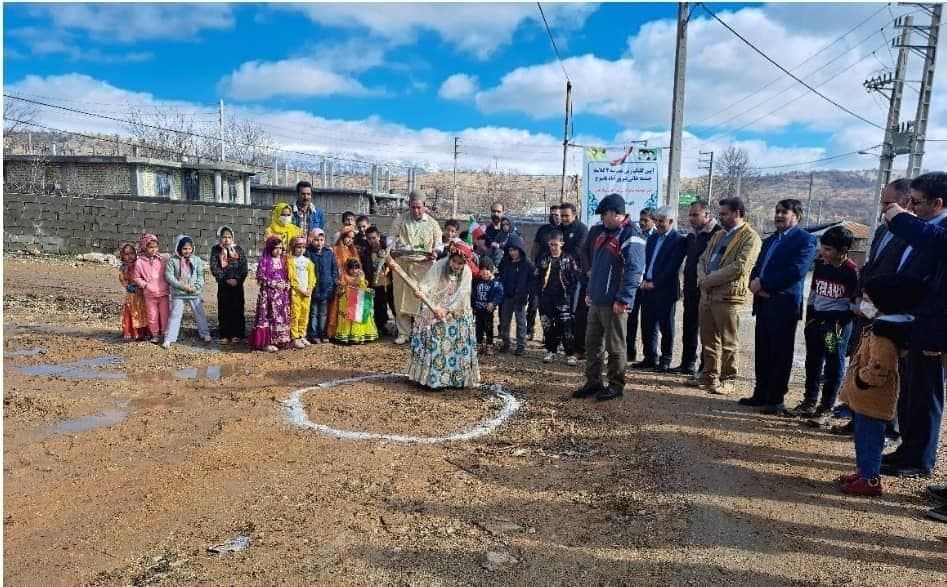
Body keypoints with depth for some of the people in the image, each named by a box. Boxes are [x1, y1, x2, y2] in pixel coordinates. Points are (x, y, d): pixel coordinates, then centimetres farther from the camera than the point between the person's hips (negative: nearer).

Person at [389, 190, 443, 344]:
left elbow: (438, 245, 11)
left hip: (423, 266, -1)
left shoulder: (432, 224, 6)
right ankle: (403, 333, 13)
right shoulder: (399, 221, 7)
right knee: (401, 299, 3)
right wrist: (392, 251, -10)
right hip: (402, 265, 1)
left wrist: (435, 253, -10)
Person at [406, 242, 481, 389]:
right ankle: (432, 377, 6)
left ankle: (457, 377, 18)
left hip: (457, 315, 2)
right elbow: (427, 284, -22)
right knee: (433, 344, -4)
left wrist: (447, 311, -24)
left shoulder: (467, 273, -9)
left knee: (457, 344, 5)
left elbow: (461, 297, -14)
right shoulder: (438, 267, -12)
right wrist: (420, 291, -44)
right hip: (433, 311, -2)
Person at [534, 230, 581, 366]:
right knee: (548, 326, 9)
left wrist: (571, 292, -8)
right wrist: (537, 292, 6)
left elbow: (576, 277, 0)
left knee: (566, 327, -7)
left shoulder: (569, 258, -1)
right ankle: (551, 351, 22)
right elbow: (537, 277, 13)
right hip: (546, 298, 4)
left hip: (563, 298, -3)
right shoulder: (543, 258, 7)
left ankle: (571, 354, -1)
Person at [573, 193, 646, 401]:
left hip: (614, 304, -9)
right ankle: (593, 382, 24)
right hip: (596, 301, 9)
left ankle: (616, 385, 16)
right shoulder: (604, 234, 16)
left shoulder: (630, 236, -13)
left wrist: (623, 300, -22)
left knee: (615, 346, 3)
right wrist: (590, 291, 19)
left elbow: (634, 269, -20)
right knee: (592, 343, 13)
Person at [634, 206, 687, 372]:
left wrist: (655, 283, -15)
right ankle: (650, 358, 20)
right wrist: (643, 280, 0)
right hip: (647, 288, 6)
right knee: (647, 326, 10)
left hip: (665, 290, -6)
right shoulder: (652, 238, 16)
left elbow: (673, 267, -13)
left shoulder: (679, 240, -6)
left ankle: (665, 361, 12)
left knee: (666, 327, 3)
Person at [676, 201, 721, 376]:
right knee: (689, 328, 13)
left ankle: (705, 367, 7)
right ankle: (687, 363, 23)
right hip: (691, 289, 8)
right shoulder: (691, 236, 14)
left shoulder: (717, 233, -11)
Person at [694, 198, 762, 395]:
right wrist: (702, 276, -2)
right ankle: (709, 376, 25)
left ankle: (727, 381, 10)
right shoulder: (718, 235, 19)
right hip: (707, 294, 8)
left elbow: (739, 267, -17)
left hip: (728, 295, -8)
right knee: (708, 339, 13)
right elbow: (703, 259, 19)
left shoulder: (750, 237, -6)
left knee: (728, 342, 1)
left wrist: (710, 279, -14)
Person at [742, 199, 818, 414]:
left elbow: (796, 271, -17)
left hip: (784, 304, -7)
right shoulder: (770, 240, 21)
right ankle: (761, 394, 21)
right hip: (763, 302, 7)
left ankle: (775, 400, 7)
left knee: (780, 354, -1)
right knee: (763, 352, 11)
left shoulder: (805, 239, -5)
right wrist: (755, 283, -5)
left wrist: (763, 283, -15)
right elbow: (757, 267, 18)